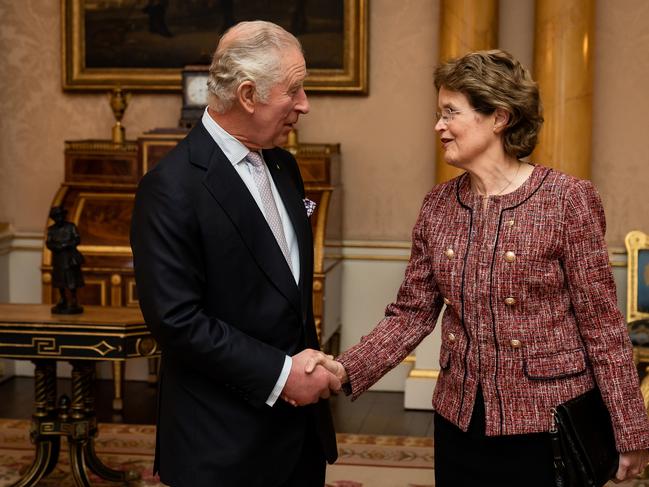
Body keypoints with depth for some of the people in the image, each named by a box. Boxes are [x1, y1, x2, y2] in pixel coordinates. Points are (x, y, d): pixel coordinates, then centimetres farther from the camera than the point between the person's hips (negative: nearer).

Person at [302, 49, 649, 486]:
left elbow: (601, 324, -10)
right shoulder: (438, 205, 4)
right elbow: (412, 314, 4)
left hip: (549, 427, -4)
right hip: (459, 422, 5)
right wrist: (346, 370, -10)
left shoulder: (567, 200, -11)